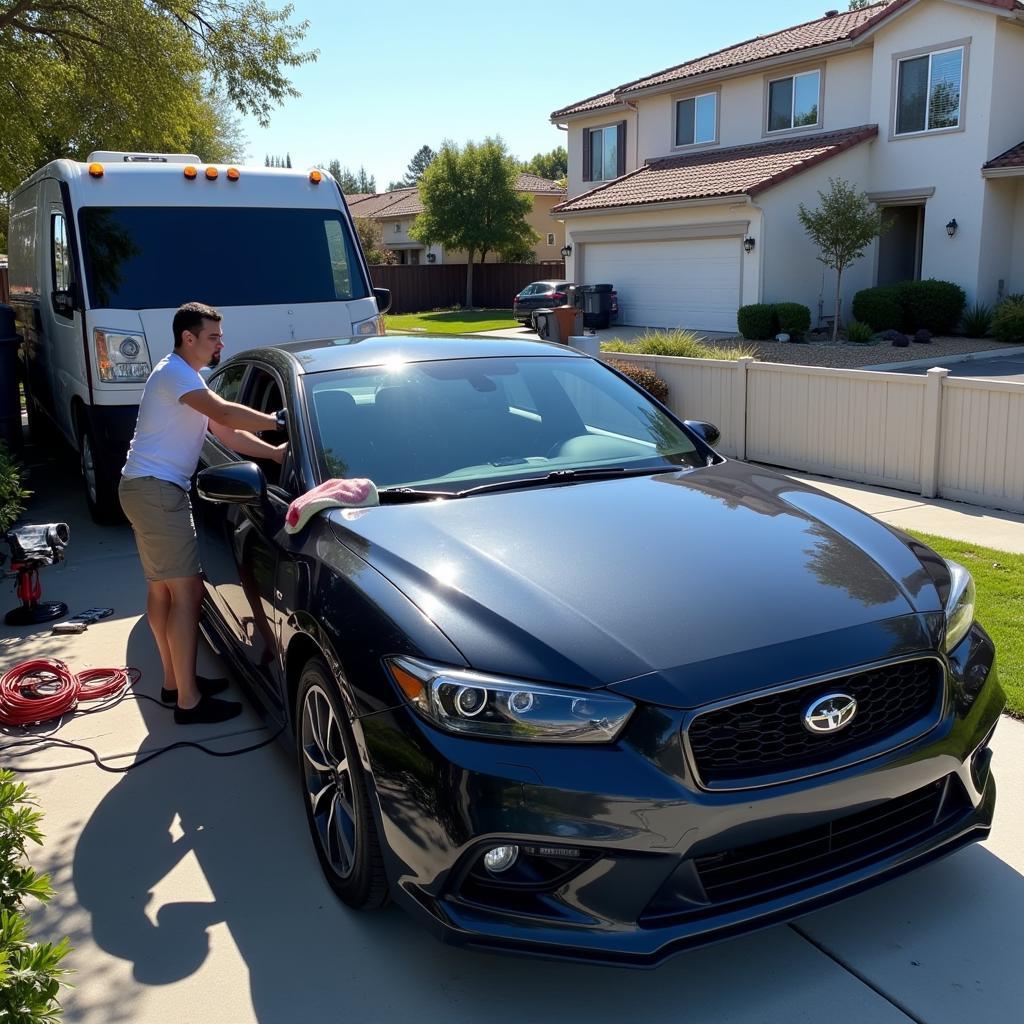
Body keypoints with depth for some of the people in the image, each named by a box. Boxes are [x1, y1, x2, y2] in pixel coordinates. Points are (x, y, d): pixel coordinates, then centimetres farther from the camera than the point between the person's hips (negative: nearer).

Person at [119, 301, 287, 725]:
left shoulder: (186, 379, 20)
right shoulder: (174, 372, -13)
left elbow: (227, 433, 15)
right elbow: (225, 414, -26)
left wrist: (276, 452, 5)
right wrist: (277, 420, -15)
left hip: (150, 489, 11)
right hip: (156, 489, -11)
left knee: (161, 587, 15)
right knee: (187, 591, -11)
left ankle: (174, 681, 26)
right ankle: (188, 700, -7)